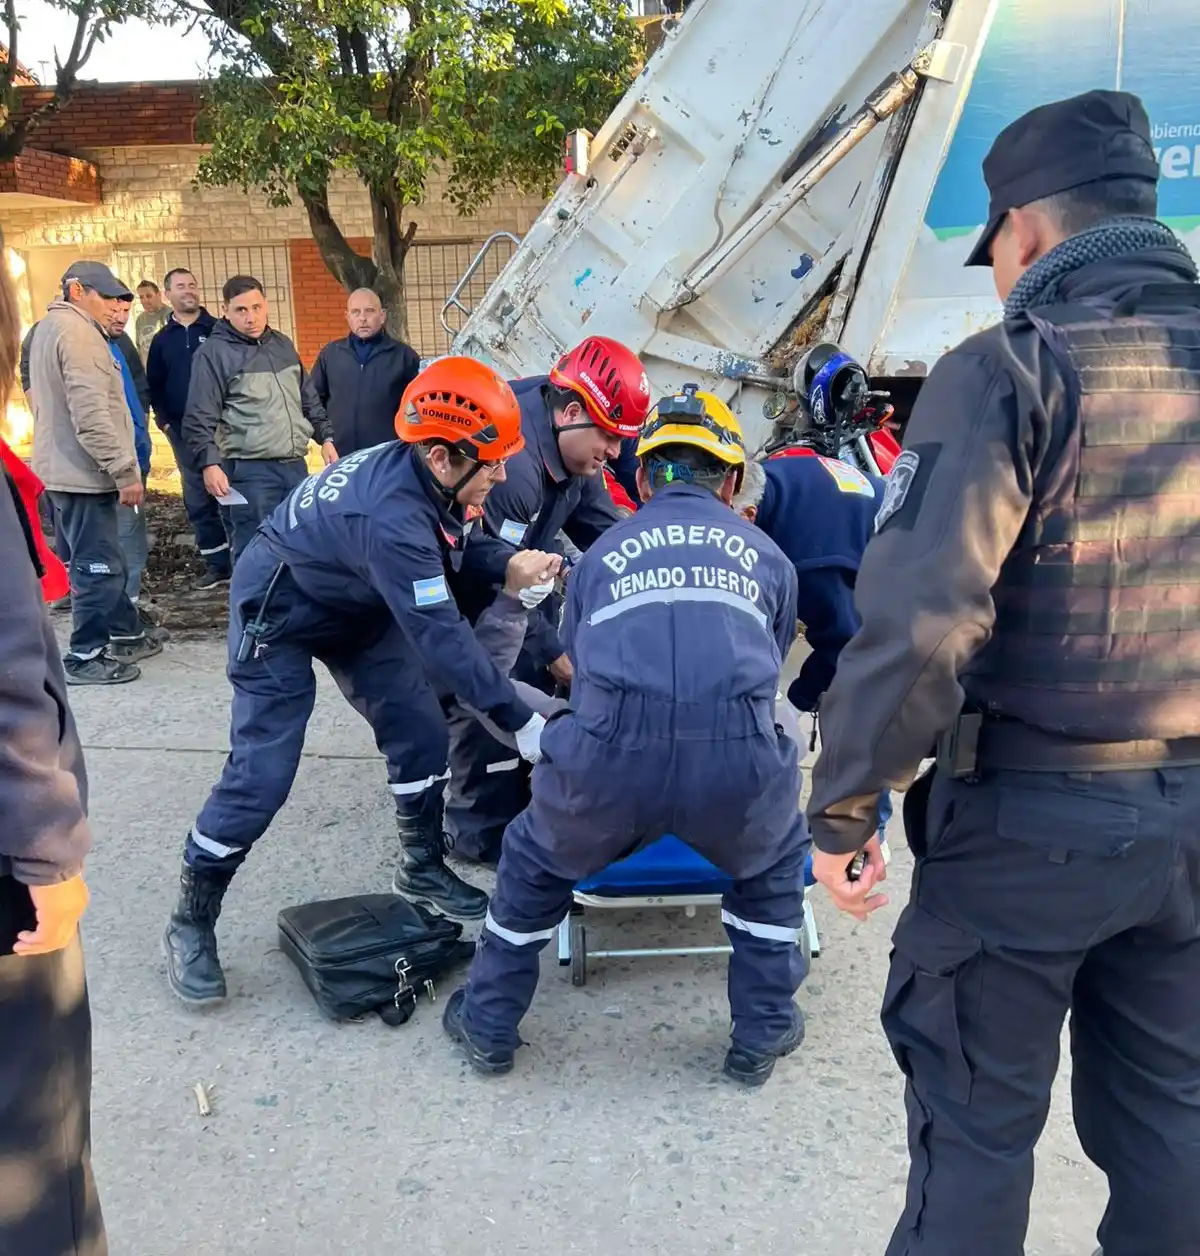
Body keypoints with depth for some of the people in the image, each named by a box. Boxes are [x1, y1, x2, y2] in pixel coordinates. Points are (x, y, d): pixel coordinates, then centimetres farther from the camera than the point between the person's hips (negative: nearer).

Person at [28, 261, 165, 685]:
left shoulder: (50, 327, 18)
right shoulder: (77, 332, -16)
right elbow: (90, 415, -24)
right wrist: (125, 470, -20)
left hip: (65, 469, 11)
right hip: (83, 472, -11)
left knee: (102, 561, 19)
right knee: (97, 566, -3)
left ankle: (126, 634, 31)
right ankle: (86, 657, 4)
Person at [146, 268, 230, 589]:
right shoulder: (162, 339, 11)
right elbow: (154, 386, 14)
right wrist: (164, 421, 2)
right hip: (184, 433, 4)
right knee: (198, 501, 6)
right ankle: (217, 564, 14)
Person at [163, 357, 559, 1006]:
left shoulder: (420, 471, -16)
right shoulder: (391, 515, -40)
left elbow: (456, 546, 2)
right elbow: (440, 637, -39)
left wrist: (515, 564, -16)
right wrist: (519, 721, -35)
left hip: (357, 605, 8)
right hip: (279, 610, -8)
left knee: (418, 726, 3)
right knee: (262, 770, -8)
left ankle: (422, 867, 23)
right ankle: (191, 921, 10)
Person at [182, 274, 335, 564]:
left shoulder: (283, 345, 15)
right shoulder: (213, 352, -5)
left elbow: (308, 399, 25)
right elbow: (199, 418, -10)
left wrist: (325, 437, 18)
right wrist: (209, 463, -19)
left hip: (295, 466, 7)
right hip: (250, 471, -6)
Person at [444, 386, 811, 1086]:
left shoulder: (604, 551, 25)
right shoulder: (768, 556, 25)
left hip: (611, 758, 0)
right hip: (737, 756, 0)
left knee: (536, 863, 31)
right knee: (774, 859, 35)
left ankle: (489, 1025, 42)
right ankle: (764, 1033, 39)